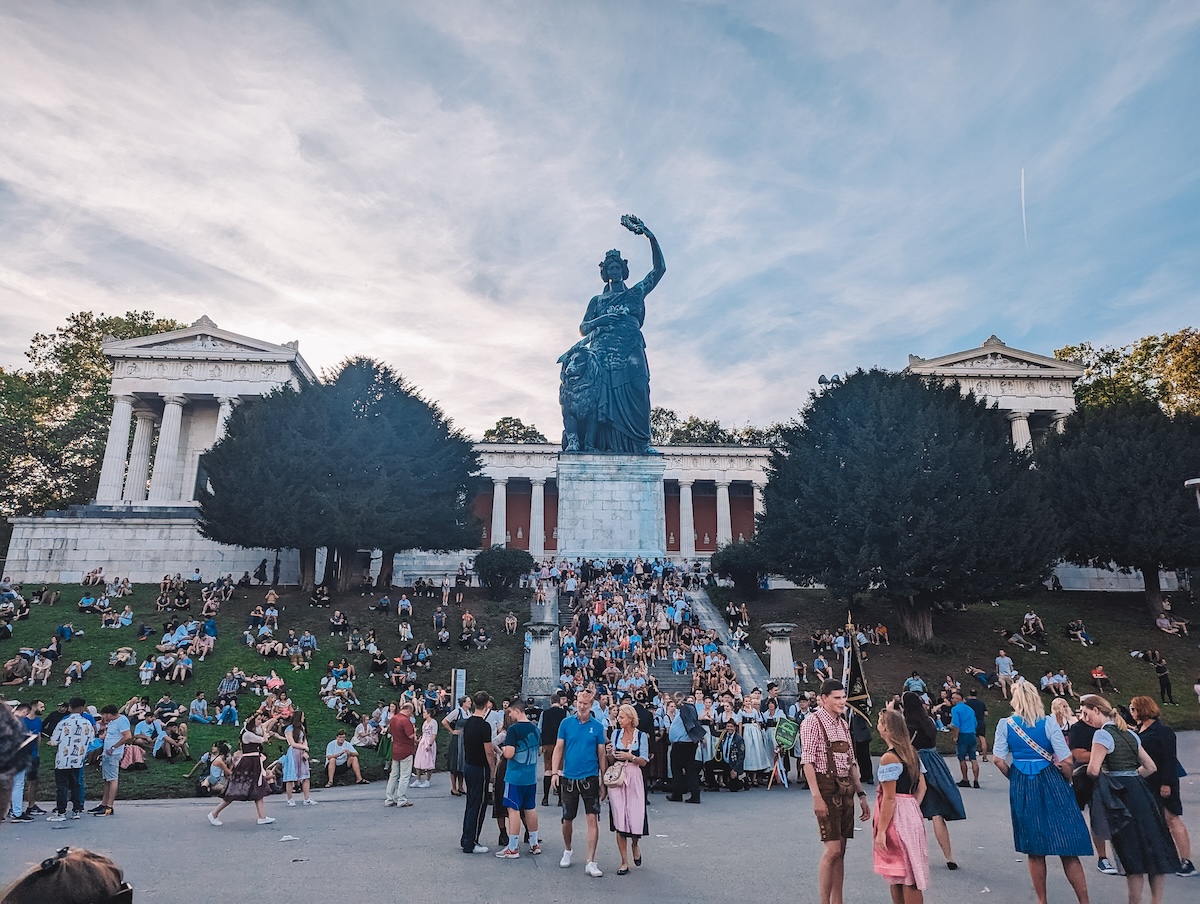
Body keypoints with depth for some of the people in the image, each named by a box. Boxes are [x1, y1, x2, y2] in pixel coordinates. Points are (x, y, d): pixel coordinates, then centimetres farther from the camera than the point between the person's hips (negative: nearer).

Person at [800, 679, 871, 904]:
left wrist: (861, 794, 13)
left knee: (841, 851, 10)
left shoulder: (843, 724, 14)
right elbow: (807, 761, -15)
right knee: (832, 850, -9)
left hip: (846, 790, 7)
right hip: (827, 788, -7)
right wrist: (816, 797, -20)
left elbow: (851, 763, 18)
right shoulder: (813, 722, -9)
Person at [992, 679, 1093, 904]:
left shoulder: (1005, 724, -3)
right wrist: (1065, 780, 10)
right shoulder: (1049, 723, -8)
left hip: (1021, 785, 2)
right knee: (1066, 846, 7)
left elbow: (998, 759, -5)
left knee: (1034, 849, 12)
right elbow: (1065, 761, -10)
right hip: (1050, 782, -2)